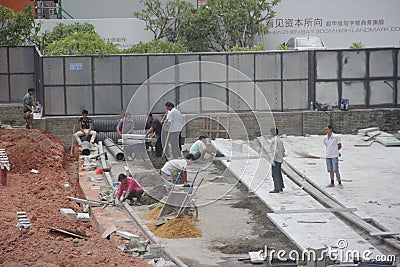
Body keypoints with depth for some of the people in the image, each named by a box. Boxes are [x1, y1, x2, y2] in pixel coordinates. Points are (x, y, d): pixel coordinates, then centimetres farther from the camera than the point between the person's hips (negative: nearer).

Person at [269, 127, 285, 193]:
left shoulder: (274, 140, -16)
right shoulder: (280, 139, 13)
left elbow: (275, 150, -23)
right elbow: (283, 150, 18)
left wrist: (273, 160, -22)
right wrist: (282, 157, 24)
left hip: (275, 159, -10)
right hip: (280, 159, 10)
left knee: (275, 174, -7)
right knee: (278, 174, 16)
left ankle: (277, 189, -7)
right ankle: (280, 188, 20)